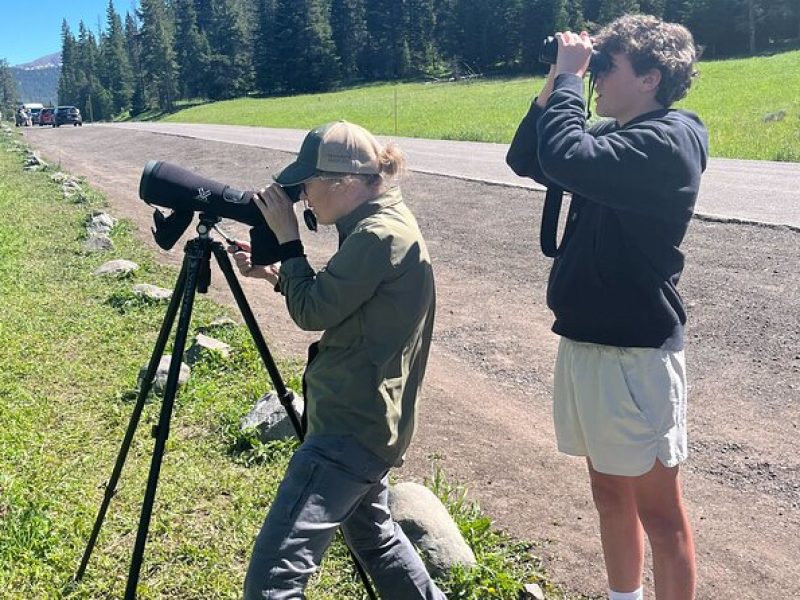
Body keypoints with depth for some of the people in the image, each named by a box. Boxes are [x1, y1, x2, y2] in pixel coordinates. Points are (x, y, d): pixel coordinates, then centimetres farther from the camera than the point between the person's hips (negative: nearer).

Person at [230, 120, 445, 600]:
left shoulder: (379, 236, -21)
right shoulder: (385, 224, 10)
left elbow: (313, 312, -17)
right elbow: (332, 303, 18)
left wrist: (287, 238, -6)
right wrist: (274, 273, 8)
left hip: (350, 427, -11)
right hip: (368, 419, 11)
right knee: (372, 532, 30)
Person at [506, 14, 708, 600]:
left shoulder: (668, 140, -17)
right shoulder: (615, 134, 11)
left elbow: (564, 160, -31)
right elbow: (525, 159, 15)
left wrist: (569, 78, -17)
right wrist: (554, 84, 3)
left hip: (635, 351, -9)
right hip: (587, 339, 10)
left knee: (657, 508, 3)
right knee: (609, 491, 20)